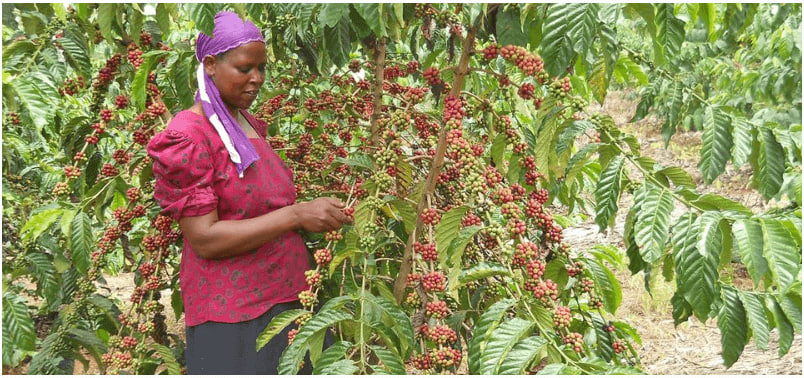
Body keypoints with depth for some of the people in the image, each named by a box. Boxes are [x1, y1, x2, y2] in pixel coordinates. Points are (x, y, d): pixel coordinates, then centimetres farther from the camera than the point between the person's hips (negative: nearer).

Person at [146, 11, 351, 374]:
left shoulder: (250, 126, 12)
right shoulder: (186, 137, -12)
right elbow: (204, 240, -19)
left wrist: (317, 212, 6)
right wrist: (296, 215, -23)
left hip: (289, 296, 7)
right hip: (233, 315, -7)